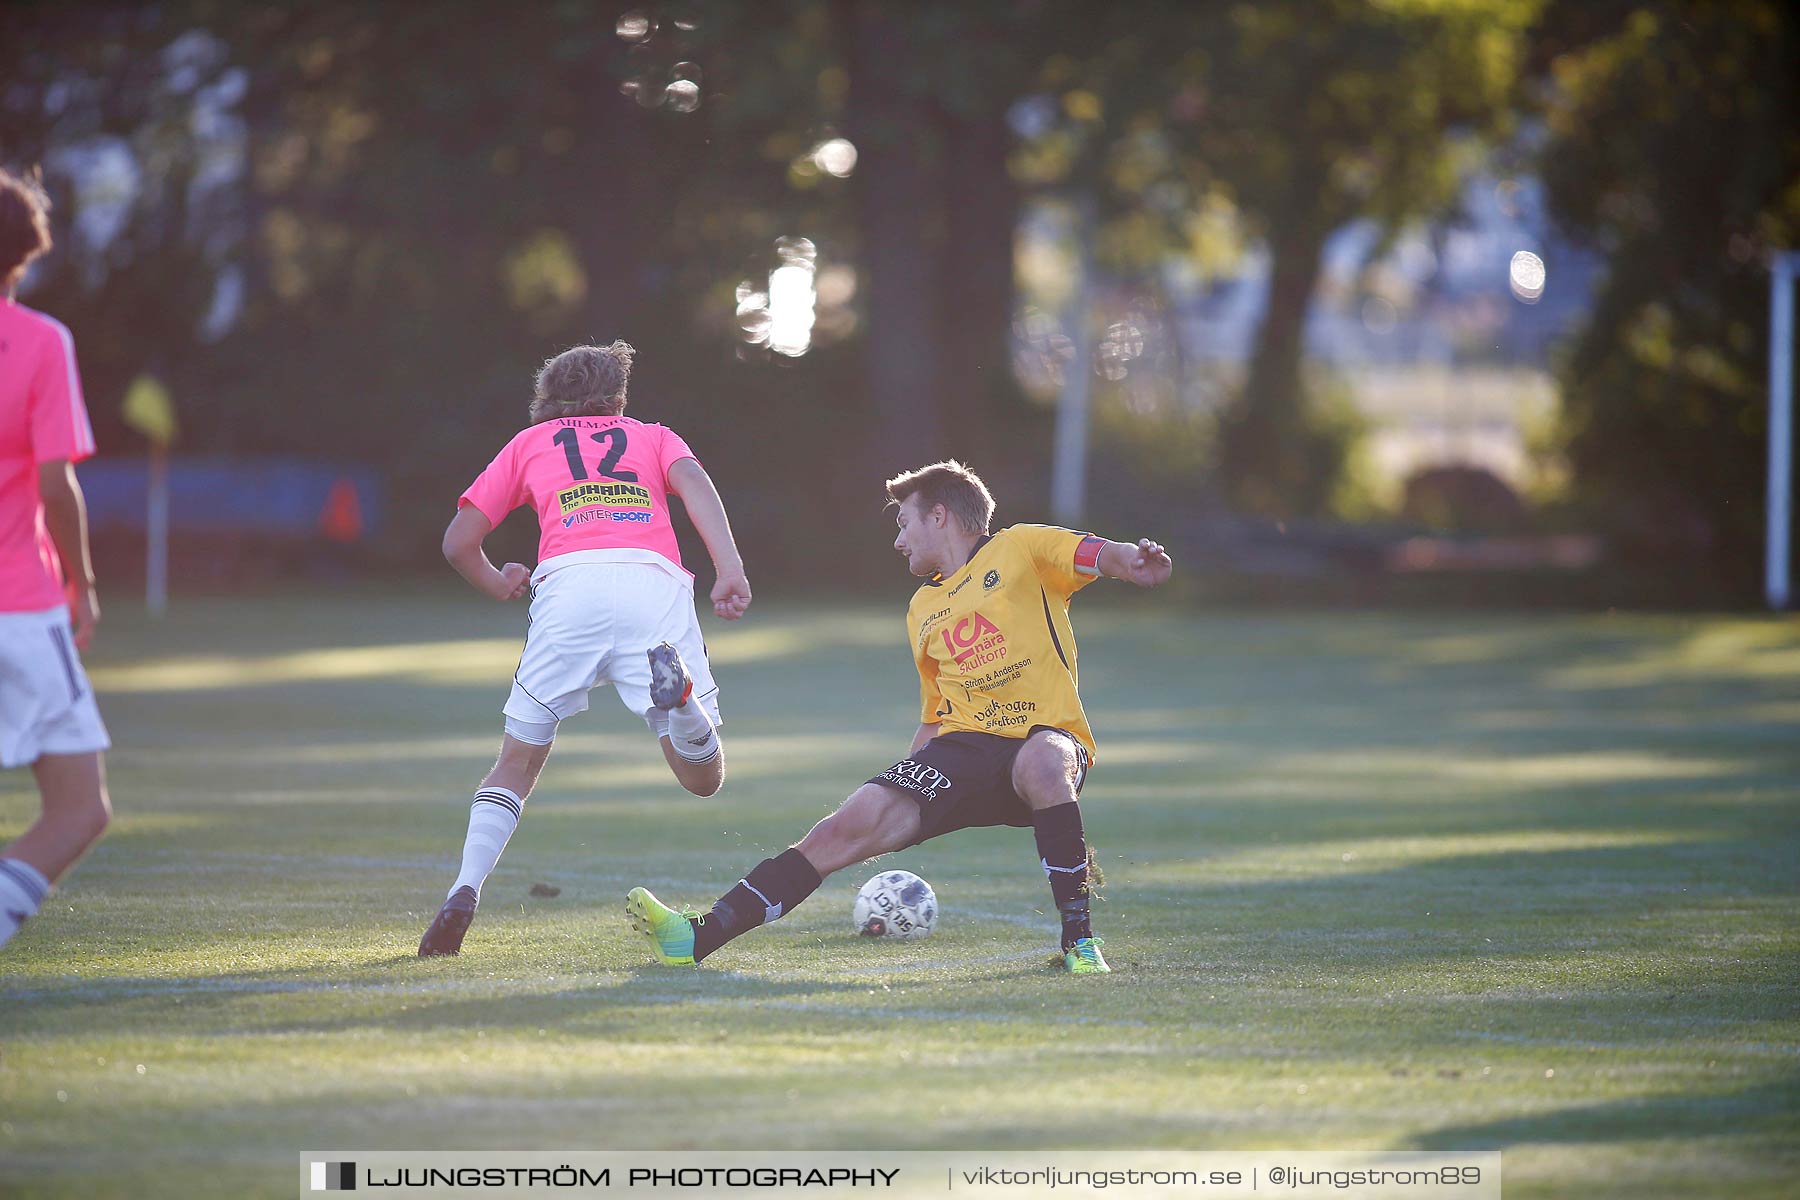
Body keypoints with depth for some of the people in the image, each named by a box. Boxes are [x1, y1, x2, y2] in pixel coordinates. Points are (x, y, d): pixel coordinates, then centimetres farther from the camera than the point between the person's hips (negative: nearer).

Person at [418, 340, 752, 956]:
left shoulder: (528, 444, 30)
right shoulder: (653, 437, 30)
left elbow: (459, 541, 26)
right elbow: (692, 480, 7)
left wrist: (498, 584, 47)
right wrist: (729, 568, -8)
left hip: (567, 582, 0)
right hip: (654, 580, 0)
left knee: (517, 763, 14)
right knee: (703, 778, 2)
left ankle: (465, 892, -7)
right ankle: (675, 688, -29)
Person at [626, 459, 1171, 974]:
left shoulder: (1018, 550, 3)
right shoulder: (922, 611, 23)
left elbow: (1097, 555, -14)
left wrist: (1134, 561, -37)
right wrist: (905, 781, 18)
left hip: (1048, 735, -5)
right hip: (963, 745, 5)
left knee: (1043, 761, -42)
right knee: (853, 822, -14)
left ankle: (1079, 939, -31)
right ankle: (699, 936, -20)